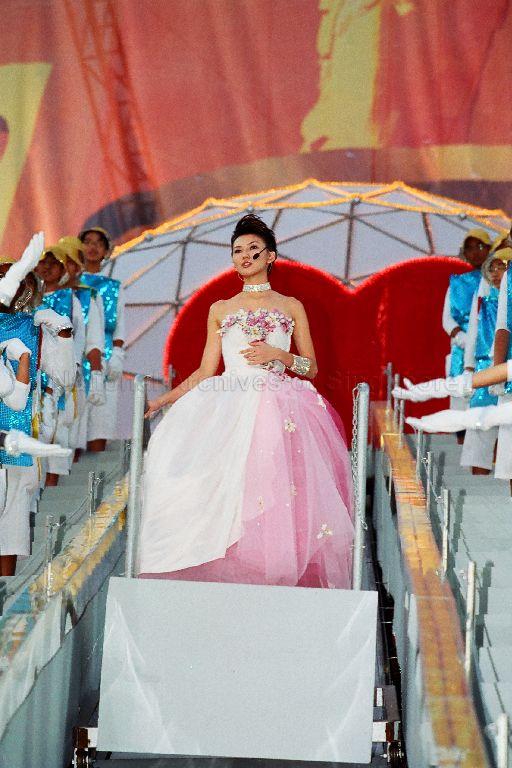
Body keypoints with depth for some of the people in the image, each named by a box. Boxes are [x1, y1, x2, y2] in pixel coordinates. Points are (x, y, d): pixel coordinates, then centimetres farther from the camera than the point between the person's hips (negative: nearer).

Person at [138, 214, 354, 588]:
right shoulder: (220, 310, 19)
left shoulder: (291, 307, 15)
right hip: (229, 410, 2)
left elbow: (312, 367, 12)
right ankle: (230, 576, -12)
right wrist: (163, 400, 8)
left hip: (279, 410, -2)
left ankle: (279, 578, -12)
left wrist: (279, 355, -5)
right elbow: (205, 371, 15)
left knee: (274, 497, -20)